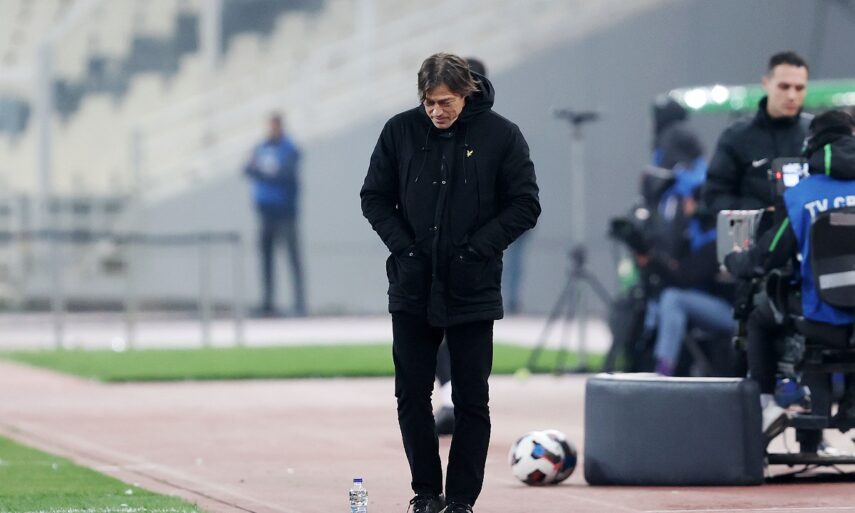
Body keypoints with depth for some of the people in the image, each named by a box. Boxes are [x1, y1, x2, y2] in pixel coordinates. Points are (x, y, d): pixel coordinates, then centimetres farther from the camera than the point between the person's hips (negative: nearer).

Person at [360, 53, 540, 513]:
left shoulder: (501, 136, -6)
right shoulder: (400, 131, 0)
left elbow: (525, 206, -2)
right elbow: (374, 198, 7)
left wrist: (477, 248, -13)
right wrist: (403, 246, -6)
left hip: (472, 290, -2)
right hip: (412, 287, 2)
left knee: (471, 401, 2)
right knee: (412, 395, 4)